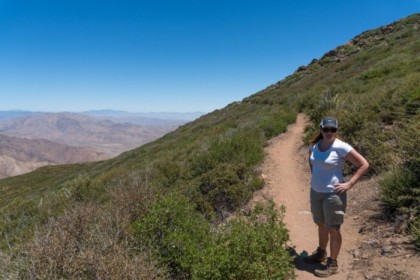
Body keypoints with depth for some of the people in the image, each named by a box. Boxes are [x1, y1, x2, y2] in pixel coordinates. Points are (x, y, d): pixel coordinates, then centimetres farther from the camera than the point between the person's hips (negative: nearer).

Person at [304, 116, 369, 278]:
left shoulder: (341, 147, -18)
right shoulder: (314, 145, 0)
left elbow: (364, 164, -13)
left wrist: (349, 184, -16)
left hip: (333, 194, -6)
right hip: (315, 191, 6)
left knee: (333, 229, 6)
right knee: (321, 225, 23)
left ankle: (332, 264, 22)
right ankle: (321, 253, 43)